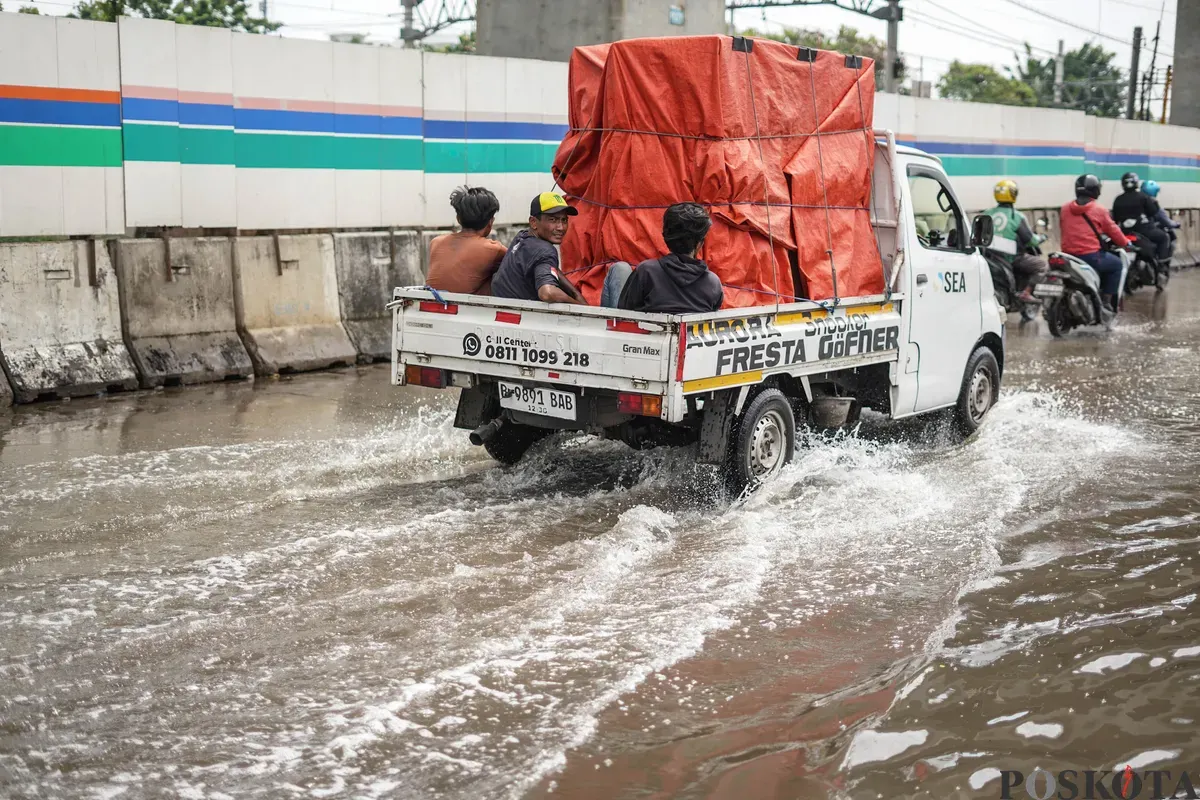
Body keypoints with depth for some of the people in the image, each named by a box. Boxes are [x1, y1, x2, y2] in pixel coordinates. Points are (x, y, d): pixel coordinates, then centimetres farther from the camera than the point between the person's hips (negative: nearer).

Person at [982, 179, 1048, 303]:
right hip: (1012, 258, -6)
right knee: (1042, 264, 2)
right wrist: (1040, 238, 10)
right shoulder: (1016, 216, -13)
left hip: (990, 256, 6)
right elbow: (1029, 239, -10)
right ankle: (1026, 292, -11)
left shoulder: (987, 214, 2)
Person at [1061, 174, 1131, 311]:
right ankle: (1106, 300, 14)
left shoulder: (1065, 209, 7)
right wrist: (1125, 243, 24)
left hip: (1068, 256, 5)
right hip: (1091, 256, -5)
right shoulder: (1098, 209, -4)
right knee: (1116, 264, 19)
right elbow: (1112, 230, 6)